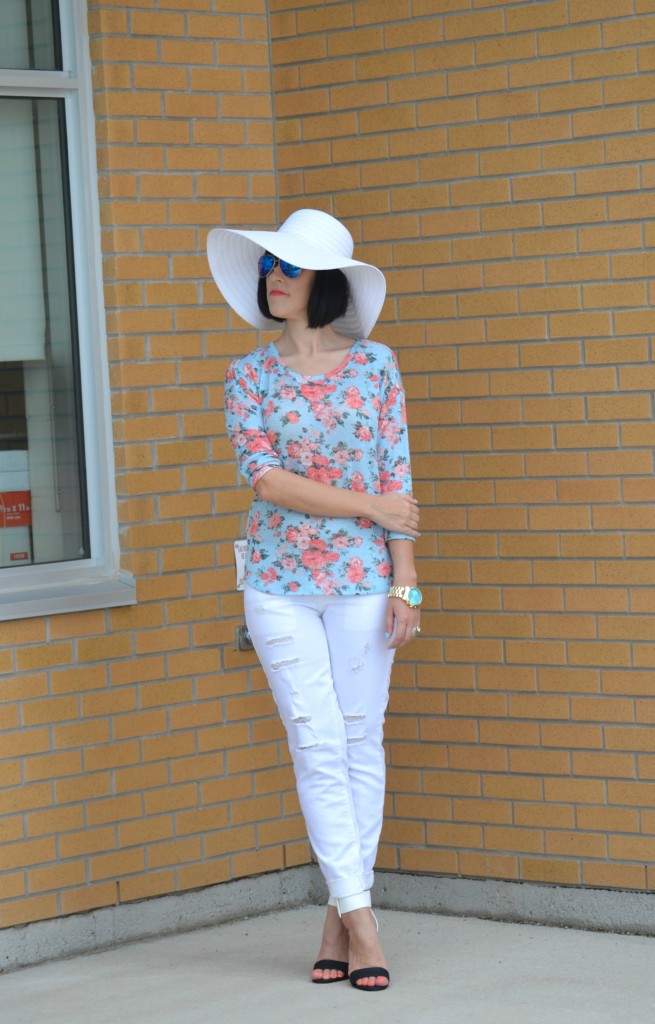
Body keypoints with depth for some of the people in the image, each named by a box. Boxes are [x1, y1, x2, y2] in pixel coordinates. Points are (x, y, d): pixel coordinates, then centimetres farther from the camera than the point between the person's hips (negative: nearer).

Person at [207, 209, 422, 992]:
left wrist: (405, 583, -4)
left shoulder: (376, 365, 3)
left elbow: (398, 479, 1)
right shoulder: (250, 377, 4)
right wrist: (368, 505, -12)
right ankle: (360, 920, -2)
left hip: (362, 580, 0)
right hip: (280, 582, 0)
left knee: (361, 743, 1)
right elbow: (265, 478, -7)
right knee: (318, 746, -4)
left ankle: (340, 917, 9)